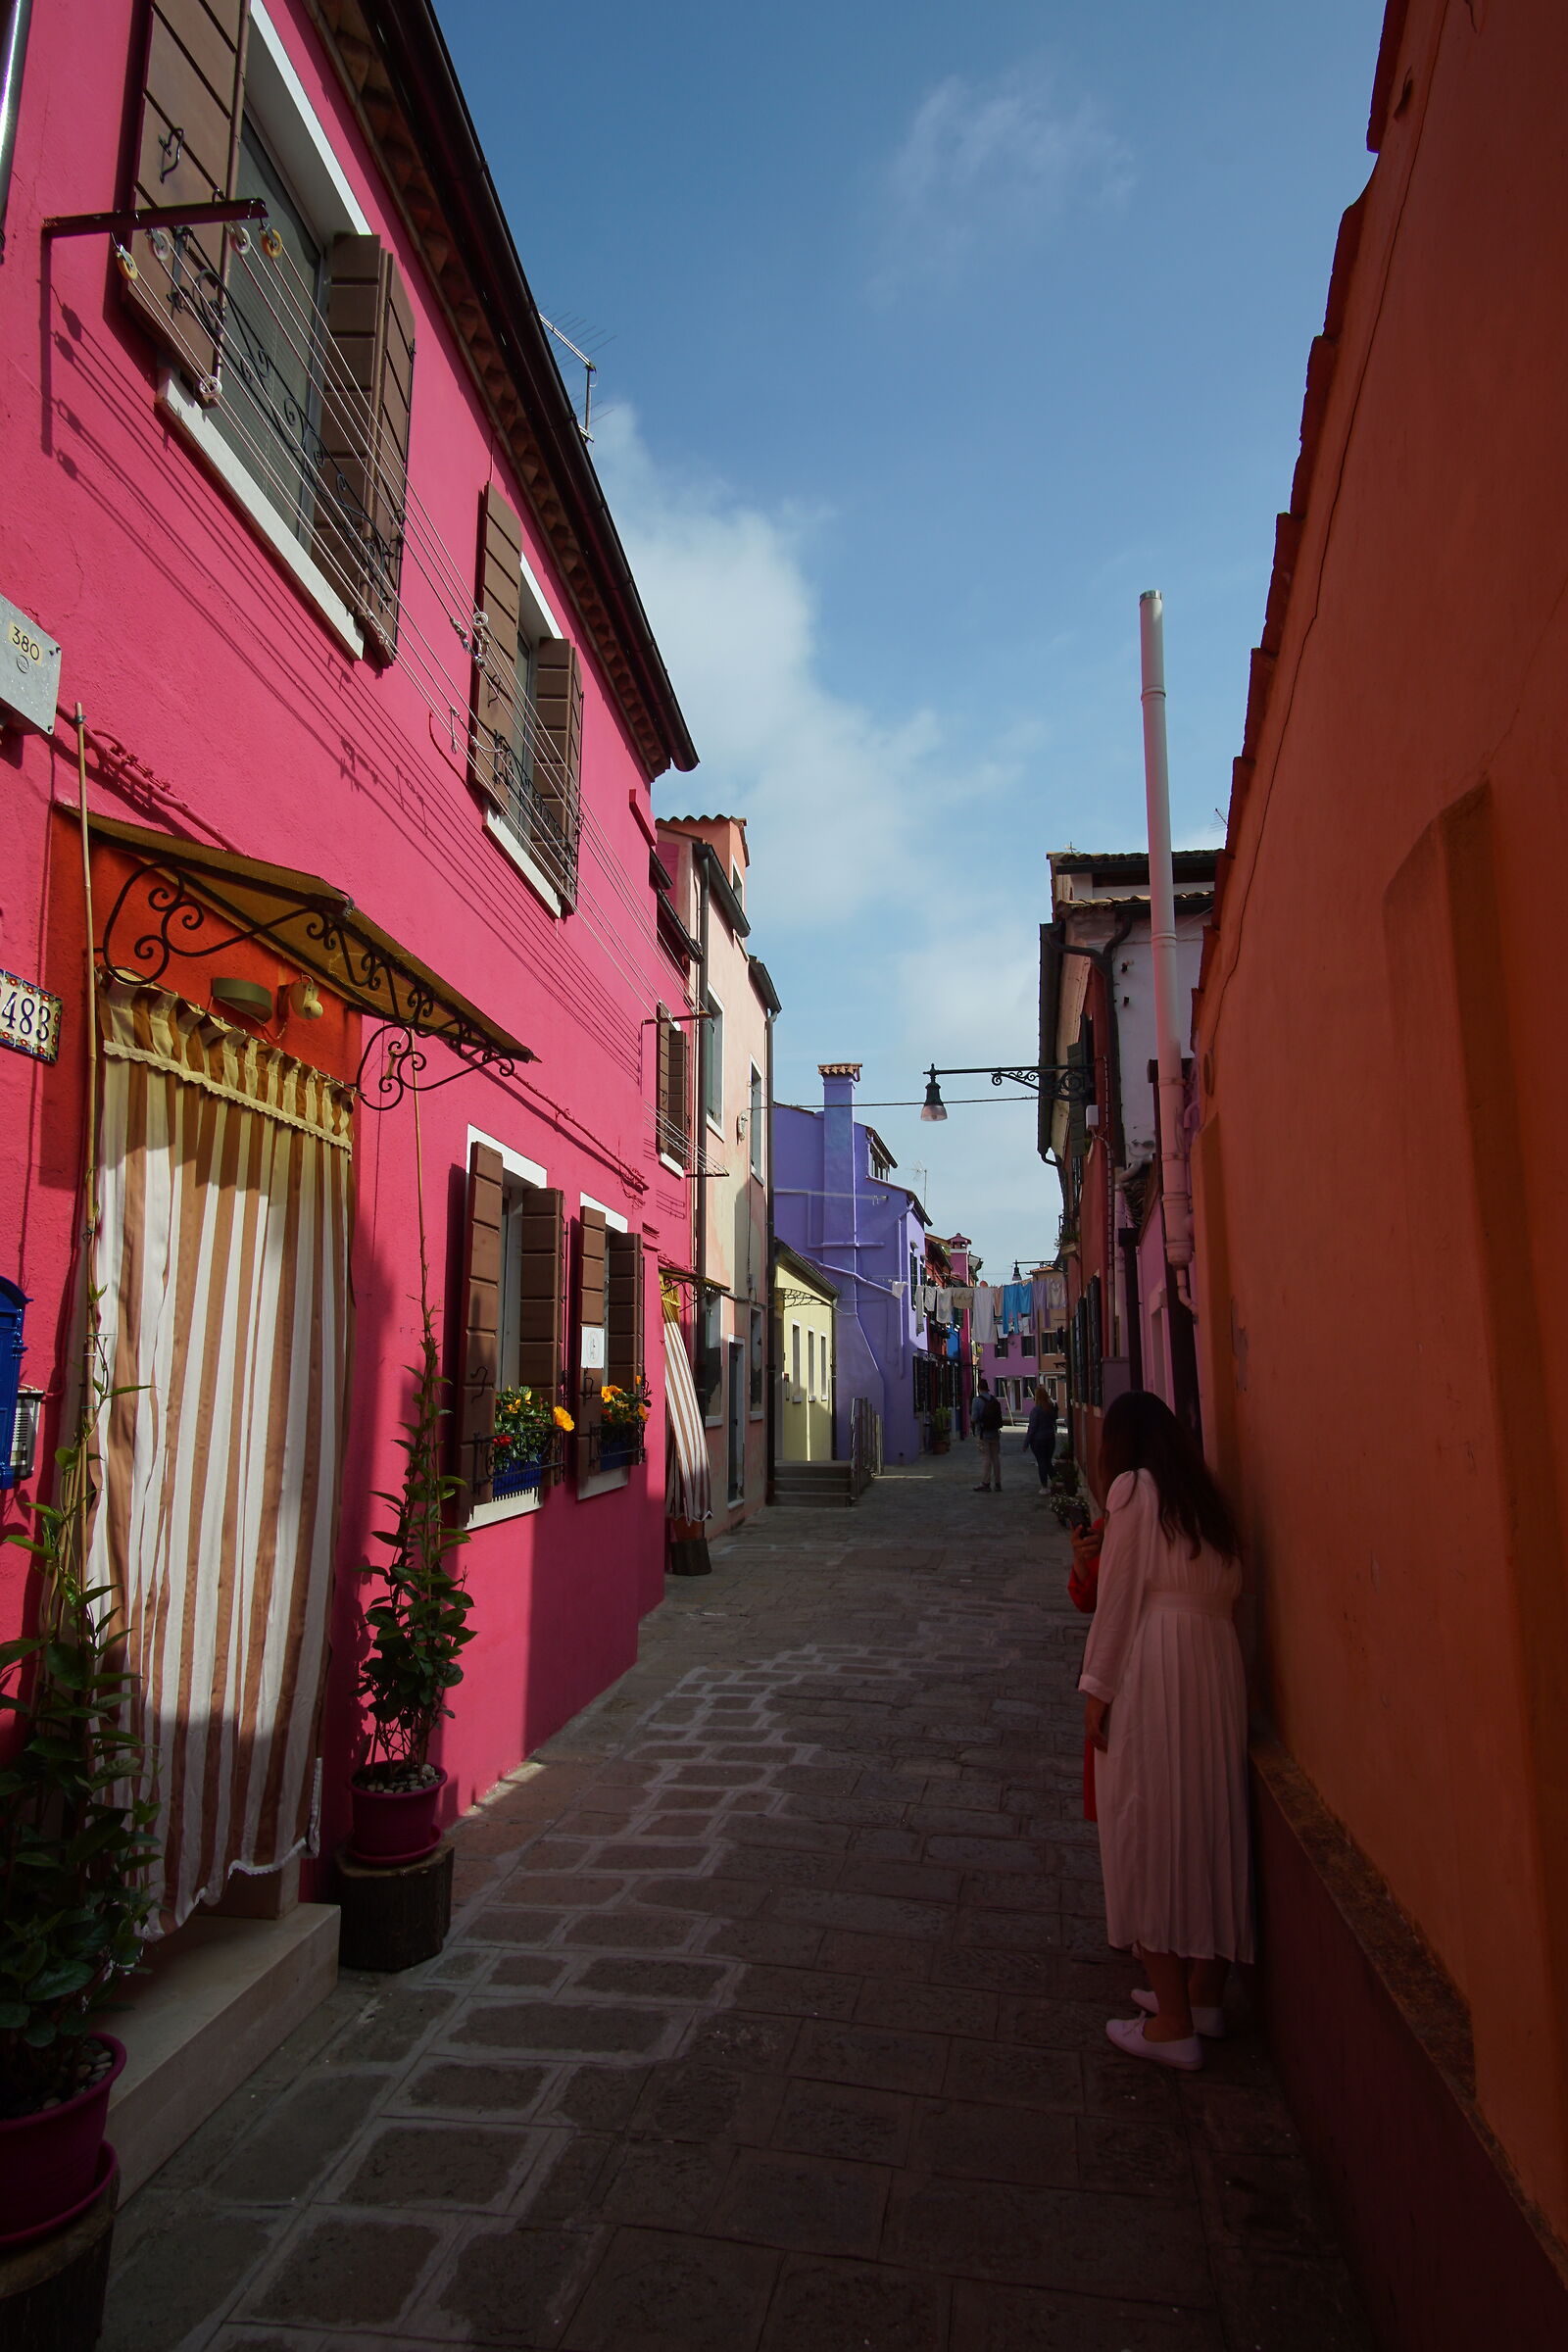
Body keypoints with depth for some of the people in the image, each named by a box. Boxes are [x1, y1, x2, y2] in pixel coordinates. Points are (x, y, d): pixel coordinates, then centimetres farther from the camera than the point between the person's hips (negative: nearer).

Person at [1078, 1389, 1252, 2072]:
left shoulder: (1134, 1488, -5)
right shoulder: (1206, 1497, 14)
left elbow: (1119, 1593, -8)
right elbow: (1227, 1585, 11)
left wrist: (1096, 1687, -5)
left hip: (1153, 1663, -7)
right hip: (1218, 1657, 7)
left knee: (1151, 1833, 2)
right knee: (1211, 1817, 15)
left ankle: (1173, 2023, 9)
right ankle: (1204, 1995, 29)